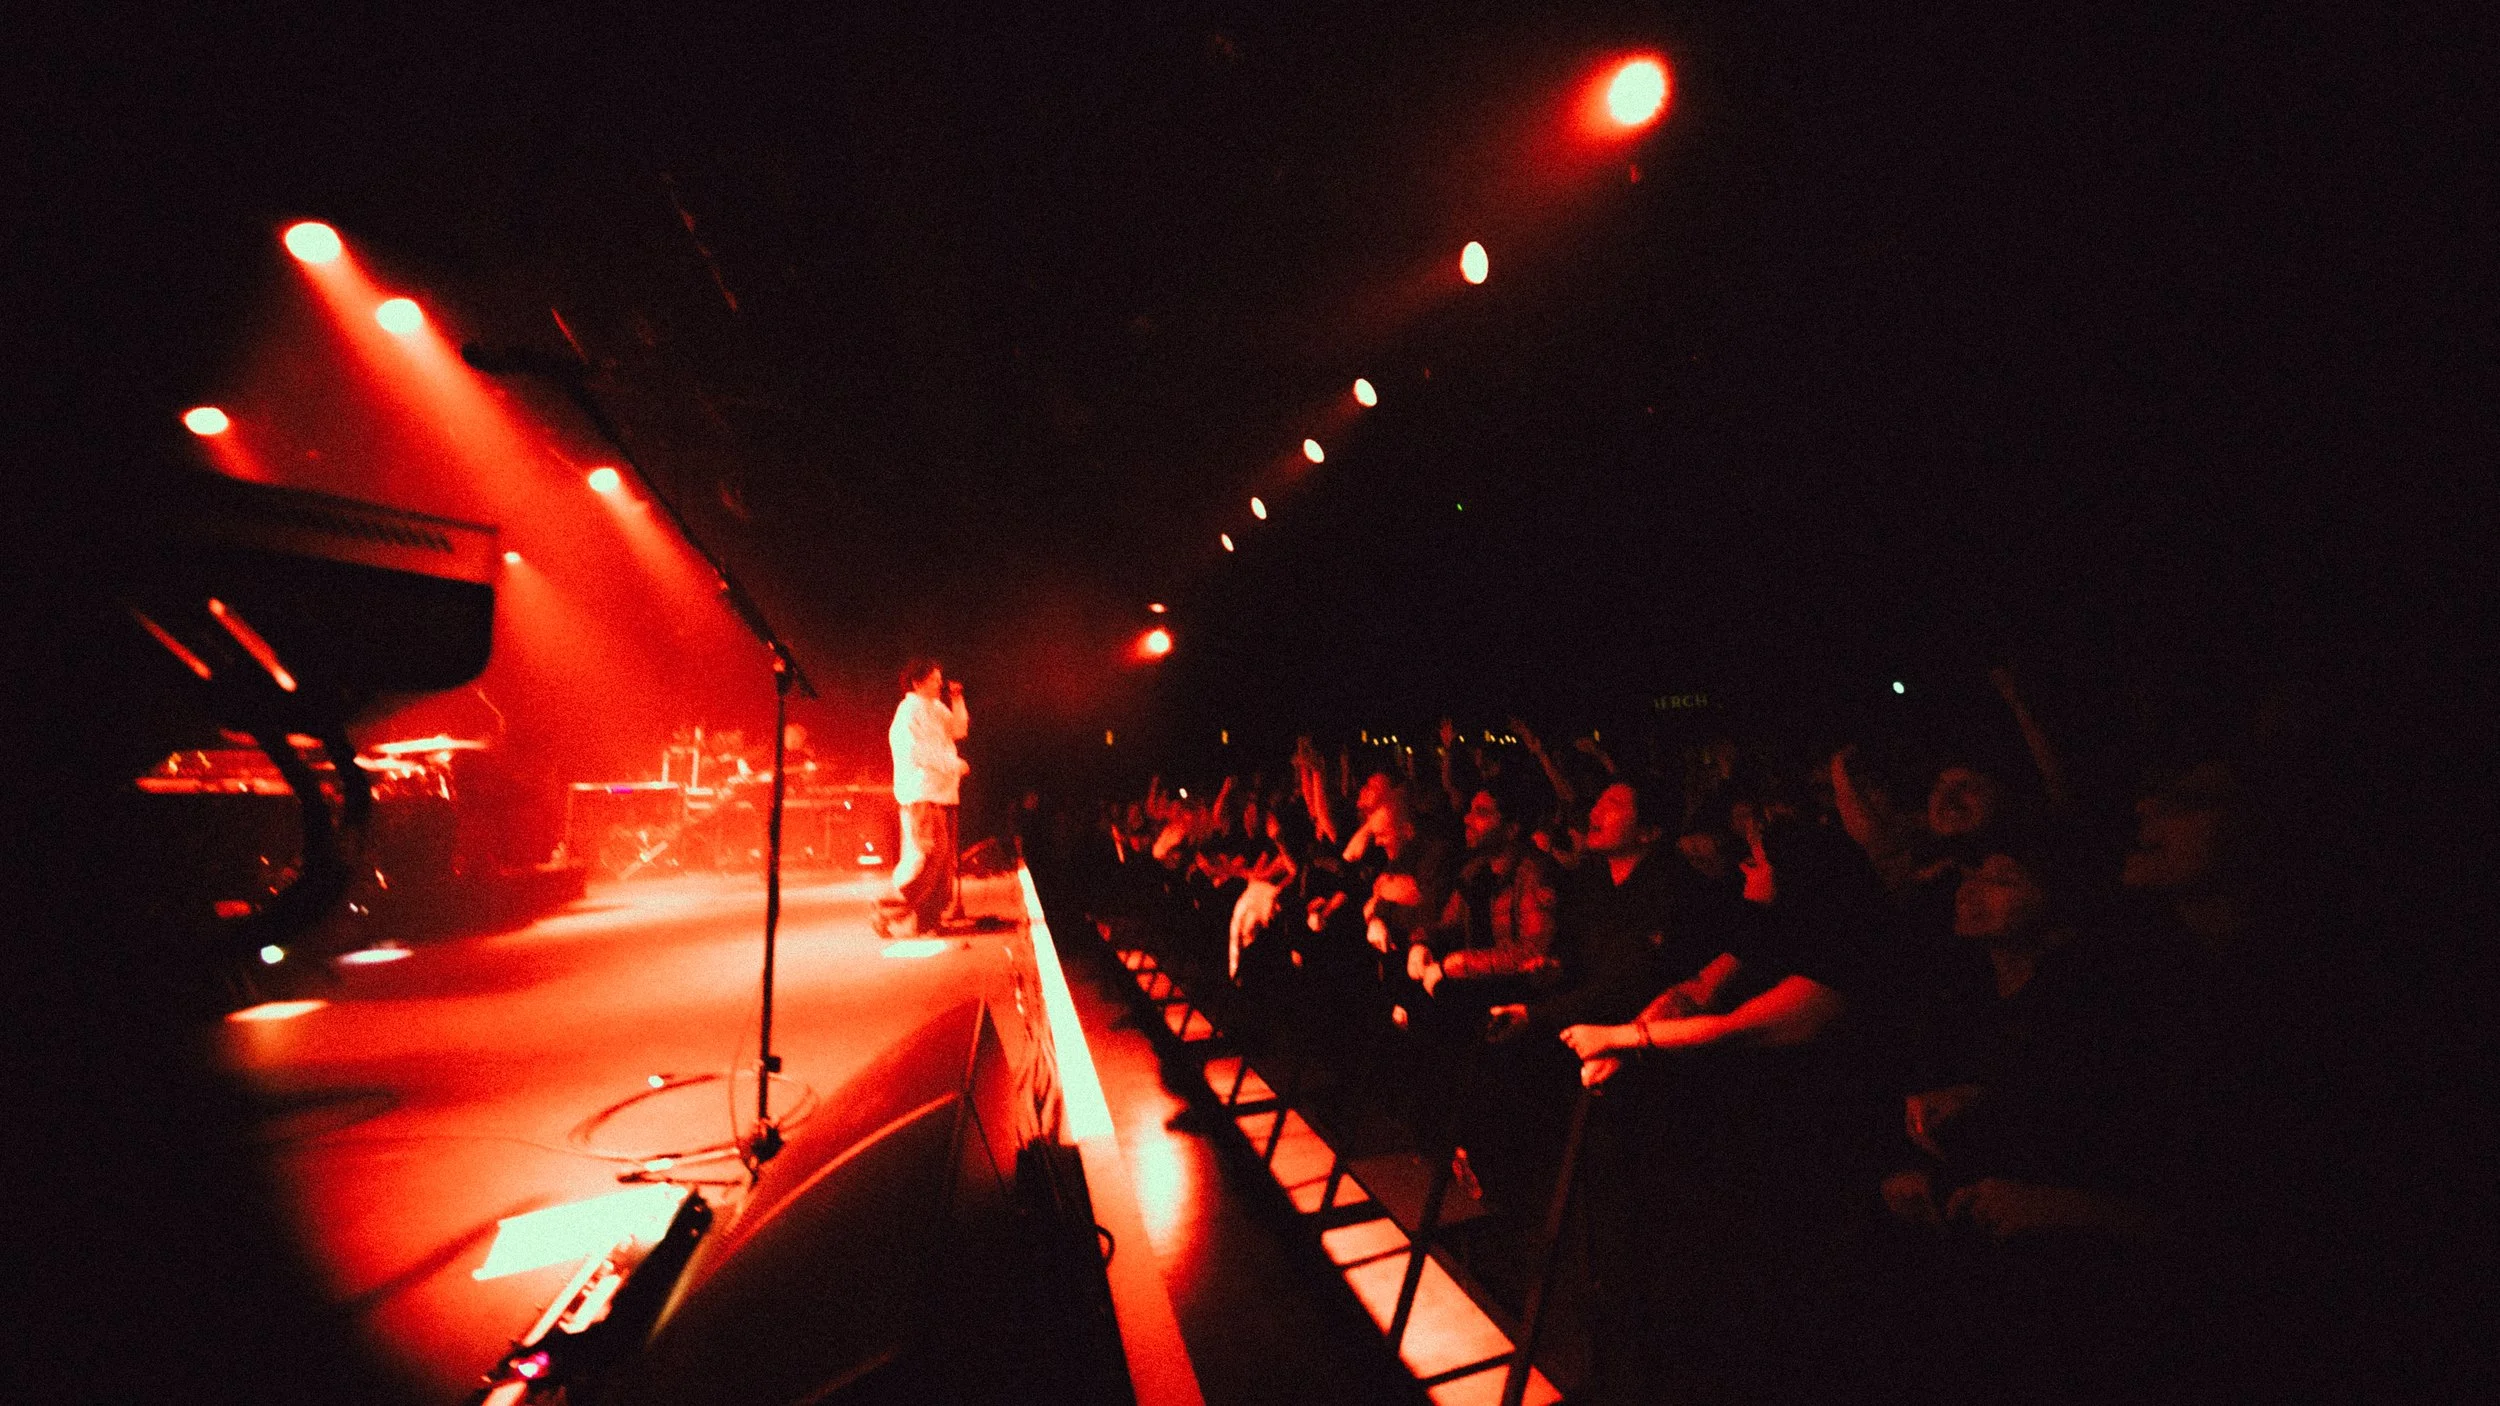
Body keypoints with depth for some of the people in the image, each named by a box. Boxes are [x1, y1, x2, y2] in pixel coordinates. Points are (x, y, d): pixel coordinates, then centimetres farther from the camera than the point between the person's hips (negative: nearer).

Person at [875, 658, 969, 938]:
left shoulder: (936, 709, 17)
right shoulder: (908, 711, -10)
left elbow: (959, 730, 20)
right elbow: (917, 752, -18)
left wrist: (957, 701, 9)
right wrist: (957, 765, -13)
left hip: (942, 792, 9)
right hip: (920, 793, -9)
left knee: (943, 855, 8)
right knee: (925, 854, -13)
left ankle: (930, 918, 14)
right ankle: (887, 912, -4)